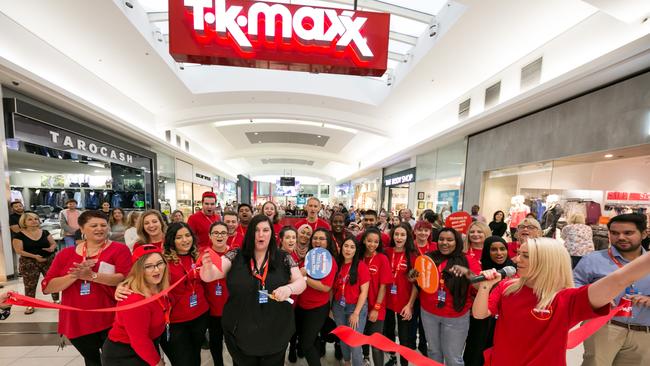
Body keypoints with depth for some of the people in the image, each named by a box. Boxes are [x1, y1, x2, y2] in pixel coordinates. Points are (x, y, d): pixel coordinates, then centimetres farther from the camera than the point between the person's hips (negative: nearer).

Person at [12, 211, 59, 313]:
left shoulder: (45, 232, 4)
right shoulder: (19, 235, -5)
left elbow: (54, 243, 10)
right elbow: (19, 251, -9)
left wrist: (52, 248, -13)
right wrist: (34, 256, -21)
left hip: (49, 260, 2)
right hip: (29, 263, -2)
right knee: (30, 285, 5)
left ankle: (56, 300, 23)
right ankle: (30, 305, 22)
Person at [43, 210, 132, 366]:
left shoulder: (119, 249, -9)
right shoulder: (66, 253, 3)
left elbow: (125, 278, -19)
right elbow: (47, 287, -1)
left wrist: (92, 276, -27)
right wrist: (75, 275, -18)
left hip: (110, 320, -3)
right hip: (76, 322, 4)